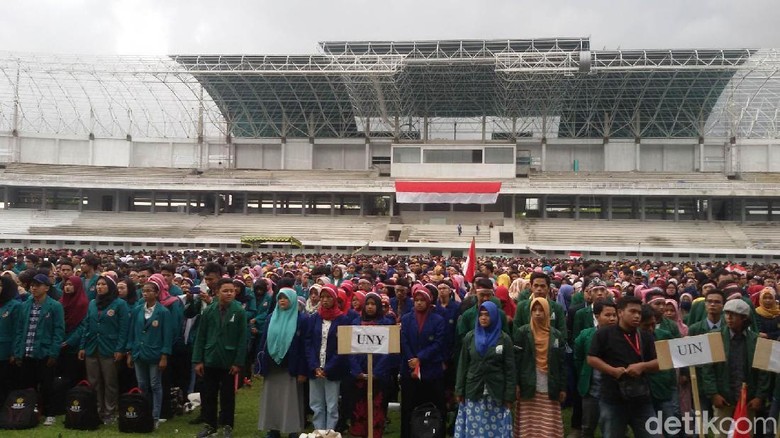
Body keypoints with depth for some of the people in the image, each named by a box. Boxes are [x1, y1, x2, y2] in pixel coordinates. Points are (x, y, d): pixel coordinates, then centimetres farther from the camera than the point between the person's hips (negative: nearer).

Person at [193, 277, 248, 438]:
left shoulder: (239, 312, -7)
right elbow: (200, 337, 2)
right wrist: (197, 360, -3)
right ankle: (209, 425, 26)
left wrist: (238, 362, -11)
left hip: (229, 361, -2)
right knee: (208, 395, 11)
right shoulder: (208, 311, 0)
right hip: (210, 360, 2)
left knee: (227, 396, 9)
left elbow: (242, 339, -8)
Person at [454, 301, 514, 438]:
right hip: (473, 392, 1)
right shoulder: (470, 337, 5)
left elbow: (510, 369, -1)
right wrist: (459, 390, 2)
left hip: (496, 393, -1)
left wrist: (509, 396, -4)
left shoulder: (504, 339, 0)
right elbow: (462, 365, 6)